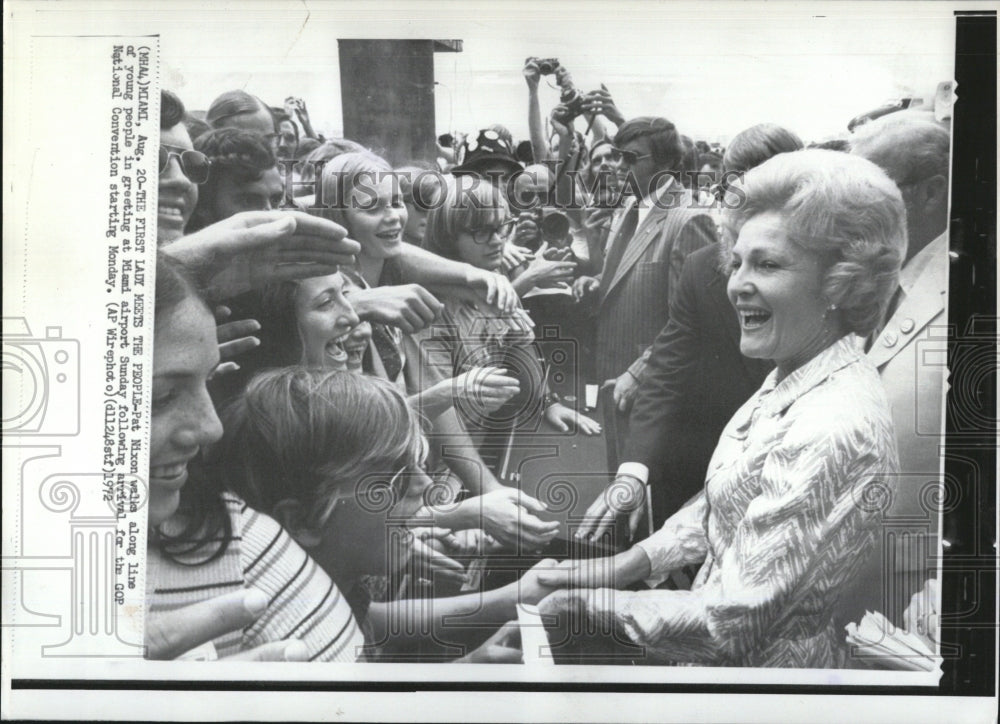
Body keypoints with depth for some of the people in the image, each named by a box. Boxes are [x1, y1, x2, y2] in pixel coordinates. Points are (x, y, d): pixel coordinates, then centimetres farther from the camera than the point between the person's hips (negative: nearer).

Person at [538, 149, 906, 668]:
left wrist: (595, 602, -16)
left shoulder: (834, 429, -29)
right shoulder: (790, 379, 2)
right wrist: (625, 563, 2)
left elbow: (733, 624, -26)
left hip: (763, 662, -8)